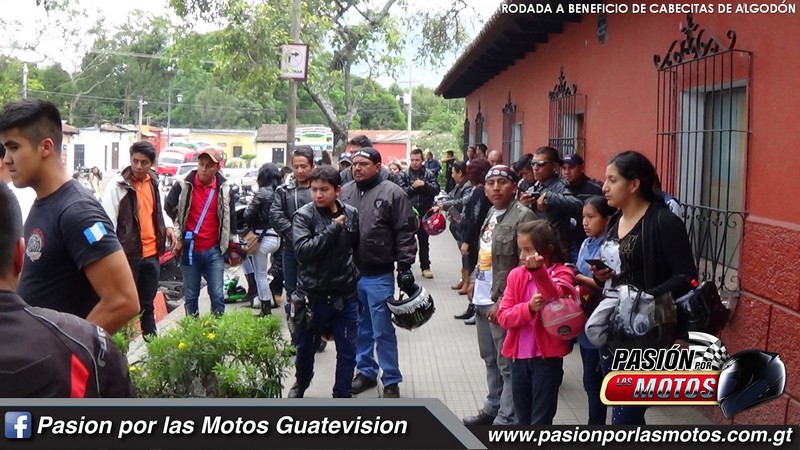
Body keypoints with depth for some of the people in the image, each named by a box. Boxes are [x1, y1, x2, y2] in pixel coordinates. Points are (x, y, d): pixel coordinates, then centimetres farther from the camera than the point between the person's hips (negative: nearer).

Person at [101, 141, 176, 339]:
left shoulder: (153, 182, 8)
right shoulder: (119, 184, -12)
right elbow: (108, 220, -14)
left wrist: (167, 226, 7)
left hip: (152, 252, 6)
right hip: (128, 253, -6)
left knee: (148, 303, 18)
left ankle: (151, 339, 30)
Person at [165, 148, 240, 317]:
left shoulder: (224, 189, 2)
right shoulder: (183, 186, -4)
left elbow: (231, 219, 11)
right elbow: (169, 212, 6)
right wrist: (176, 238, 2)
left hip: (214, 251, 1)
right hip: (189, 251, -1)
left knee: (217, 295, -1)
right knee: (190, 296, 8)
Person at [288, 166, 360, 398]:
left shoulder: (351, 214, -1)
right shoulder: (304, 216, -10)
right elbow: (303, 250, -24)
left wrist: (355, 273, 10)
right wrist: (333, 228, -23)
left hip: (345, 294, 2)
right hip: (313, 294, -1)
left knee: (347, 349, 7)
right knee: (306, 346, 17)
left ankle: (343, 393, 25)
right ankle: (301, 384, 44)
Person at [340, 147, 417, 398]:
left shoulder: (392, 194, -7)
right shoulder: (344, 193, 7)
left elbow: (406, 233, -8)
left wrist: (405, 267, -11)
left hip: (379, 276, -5)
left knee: (383, 331, 1)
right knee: (360, 328, 16)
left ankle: (391, 380, 12)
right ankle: (366, 372, 31)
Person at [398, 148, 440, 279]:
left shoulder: (429, 174, 4)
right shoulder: (404, 174, -1)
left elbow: (436, 189, -7)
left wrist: (424, 184, -19)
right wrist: (413, 187, -17)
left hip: (424, 212, 2)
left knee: (424, 241, 11)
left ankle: (425, 267, 20)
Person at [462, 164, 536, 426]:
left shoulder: (523, 216, -14)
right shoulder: (492, 213, 13)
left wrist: (503, 301, -19)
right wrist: (474, 282, 15)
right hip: (483, 299, 9)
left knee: (508, 364, -1)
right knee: (490, 359, 20)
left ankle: (506, 419, 8)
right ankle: (493, 407, 34)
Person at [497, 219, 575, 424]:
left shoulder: (562, 274, -7)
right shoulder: (516, 275, 5)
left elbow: (556, 296, -30)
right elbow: (503, 316, -1)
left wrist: (538, 270, -47)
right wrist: (529, 308, -19)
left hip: (547, 356, -5)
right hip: (519, 356, 5)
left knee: (541, 422, 0)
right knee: (523, 420, 17)